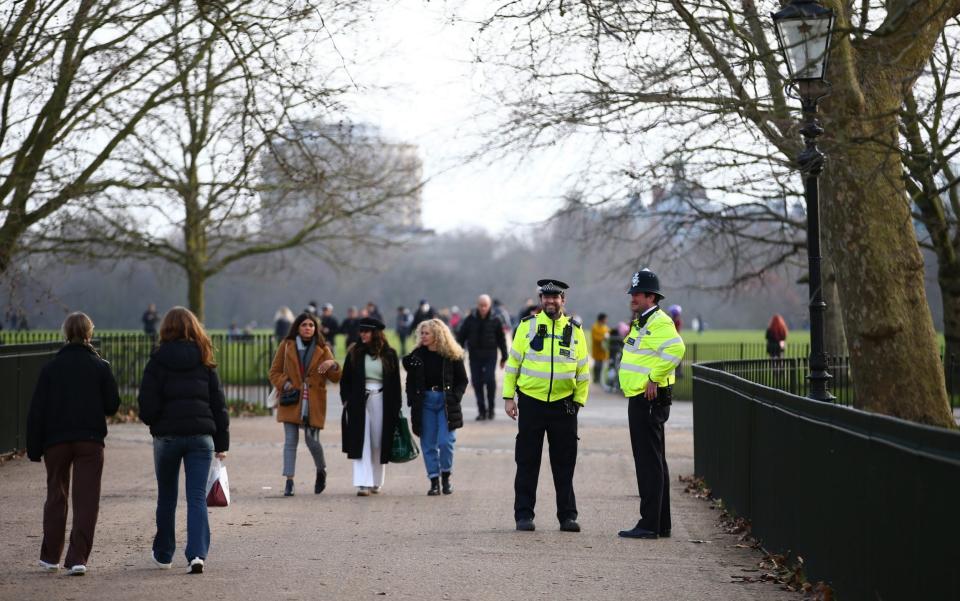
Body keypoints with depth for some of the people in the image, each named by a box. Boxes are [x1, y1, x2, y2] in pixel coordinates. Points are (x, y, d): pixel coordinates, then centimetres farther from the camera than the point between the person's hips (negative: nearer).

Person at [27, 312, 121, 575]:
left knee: (55, 497, 15)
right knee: (86, 500, 1)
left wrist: (34, 448, 3)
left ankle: (50, 557, 20)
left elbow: (36, 411, -2)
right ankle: (77, 558, -8)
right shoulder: (100, 367, -3)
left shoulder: (50, 368, -1)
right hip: (90, 441, -1)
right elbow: (112, 405, -1)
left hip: (56, 441, 1)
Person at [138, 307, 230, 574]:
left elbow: (147, 404, -7)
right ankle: (197, 553, -15)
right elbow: (218, 403, 5)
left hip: (167, 436, -1)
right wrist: (221, 442, 10)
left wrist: (152, 421, 15)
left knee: (166, 497, 14)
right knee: (197, 497, -1)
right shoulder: (204, 361, 4)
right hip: (201, 435, 1)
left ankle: (163, 554, 25)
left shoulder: (158, 361, -3)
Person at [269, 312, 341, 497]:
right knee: (290, 440, -5)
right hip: (291, 400, 0)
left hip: (313, 403, 0)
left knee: (312, 440, -2)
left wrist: (332, 365, -19)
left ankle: (321, 471, 26)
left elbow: (335, 378, 2)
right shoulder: (286, 346, 7)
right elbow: (274, 372, 10)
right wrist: (284, 384, -9)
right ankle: (289, 481, -4)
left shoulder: (322, 350, 7)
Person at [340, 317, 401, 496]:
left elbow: (395, 382, 7)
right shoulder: (354, 353, 7)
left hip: (381, 402, 0)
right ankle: (363, 483, -13)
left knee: (378, 443, 4)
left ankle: (376, 482, 17)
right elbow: (345, 379, 8)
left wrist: (396, 406, 2)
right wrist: (346, 400, -2)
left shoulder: (389, 355, 6)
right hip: (358, 402, 0)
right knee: (361, 442, -9)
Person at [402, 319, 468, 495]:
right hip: (424, 402, 3)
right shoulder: (417, 355, 5)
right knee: (429, 444, 2)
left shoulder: (452, 355, -1)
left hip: (446, 403, -3)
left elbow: (462, 380, 4)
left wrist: (454, 398, -10)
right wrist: (412, 403, -2)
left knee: (445, 441, -11)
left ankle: (446, 476, 10)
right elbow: (410, 382, 8)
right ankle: (434, 480, 10)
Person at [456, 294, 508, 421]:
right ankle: (481, 411, 10)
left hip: (490, 355, -2)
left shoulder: (495, 320, -1)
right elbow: (461, 336, 4)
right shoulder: (470, 319, 1)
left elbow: (501, 339, 6)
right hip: (475, 356, 2)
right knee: (477, 382, 1)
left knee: (490, 379, -14)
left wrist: (504, 357, 8)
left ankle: (490, 407, 4)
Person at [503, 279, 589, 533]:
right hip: (531, 403, -1)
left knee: (564, 464, 5)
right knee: (527, 462, 3)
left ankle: (567, 516, 12)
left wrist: (579, 400, 7)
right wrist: (508, 397, 0)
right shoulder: (527, 326, 2)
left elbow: (583, 371, 12)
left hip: (563, 405, 1)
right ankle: (524, 515, 9)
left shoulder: (575, 330, 6)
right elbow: (513, 362, 4)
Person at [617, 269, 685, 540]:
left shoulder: (659, 322, -15)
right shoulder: (640, 322, 18)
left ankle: (649, 525, -7)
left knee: (649, 462, -9)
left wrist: (655, 378, -26)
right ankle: (661, 524, 21)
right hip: (640, 398, 11)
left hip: (650, 399, -11)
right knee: (653, 461, 14)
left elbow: (676, 349, -31)